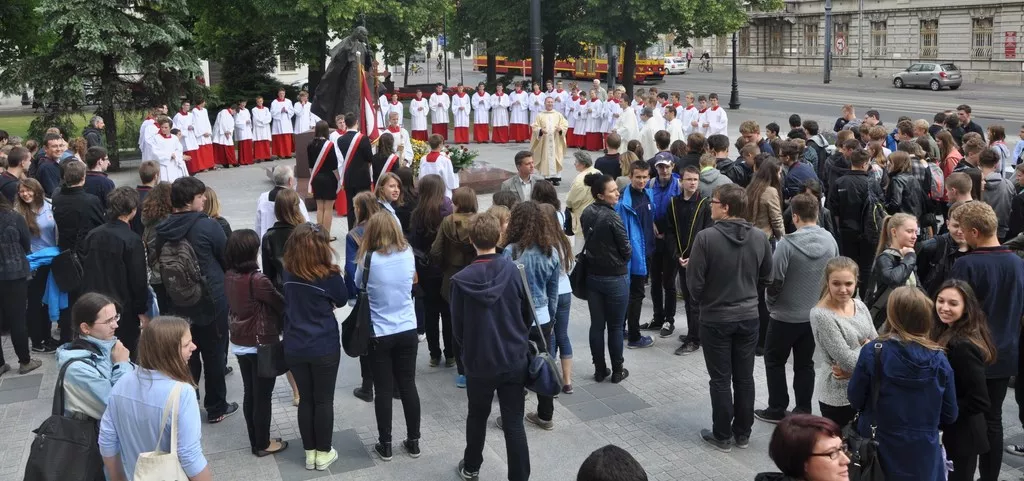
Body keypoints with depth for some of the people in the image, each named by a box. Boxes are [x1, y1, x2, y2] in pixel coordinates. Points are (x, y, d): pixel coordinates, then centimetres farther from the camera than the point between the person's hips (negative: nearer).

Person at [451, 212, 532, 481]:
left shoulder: (461, 280, -15)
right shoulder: (514, 270, -11)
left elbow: (457, 327, -5)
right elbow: (528, 315, 0)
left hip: (479, 361, 0)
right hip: (515, 360, 0)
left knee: (477, 416, 21)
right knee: (514, 423, 7)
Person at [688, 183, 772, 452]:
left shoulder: (706, 237, -20)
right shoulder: (760, 237, -5)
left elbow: (695, 283, -16)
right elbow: (765, 277, 6)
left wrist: (702, 301, 5)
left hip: (715, 319, -4)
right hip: (748, 317, 4)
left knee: (720, 380, 7)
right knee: (744, 378, 14)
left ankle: (722, 436, 17)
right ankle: (742, 434, 25)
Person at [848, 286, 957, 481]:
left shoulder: (872, 351, -17)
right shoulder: (938, 358, -9)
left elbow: (855, 400, -7)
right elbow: (949, 415, -1)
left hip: (879, 452, -1)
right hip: (923, 456, 2)